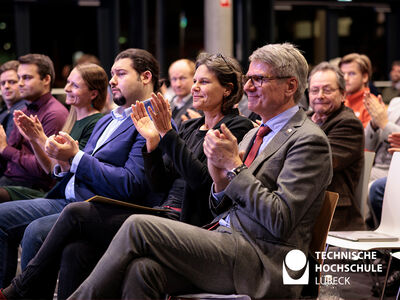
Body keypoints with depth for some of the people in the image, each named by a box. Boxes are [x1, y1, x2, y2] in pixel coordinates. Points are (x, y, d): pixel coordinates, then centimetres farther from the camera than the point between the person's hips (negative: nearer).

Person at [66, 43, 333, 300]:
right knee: (141, 269, -22)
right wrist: (221, 183, -1)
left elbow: (281, 222, -16)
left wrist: (234, 166, -12)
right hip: (224, 245, 8)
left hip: (261, 259, -8)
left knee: (138, 226, -17)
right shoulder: (253, 136, 22)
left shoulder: (309, 140, -5)